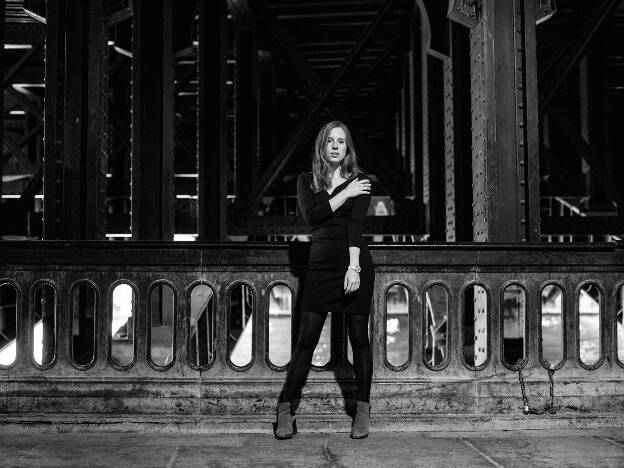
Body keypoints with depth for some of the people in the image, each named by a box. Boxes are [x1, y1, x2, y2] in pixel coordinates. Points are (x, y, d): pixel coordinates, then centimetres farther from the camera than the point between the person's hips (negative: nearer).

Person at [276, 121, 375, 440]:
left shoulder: (359, 180, 4)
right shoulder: (306, 180, 12)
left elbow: (356, 223, -10)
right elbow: (310, 216, -5)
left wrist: (353, 267, -20)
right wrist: (346, 194, -7)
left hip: (354, 261, -2)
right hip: (320, 263, 2)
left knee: (358, 337, 2)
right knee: (306, 339, -1)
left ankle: (362, 411, 12)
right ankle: (285, 411, 4)